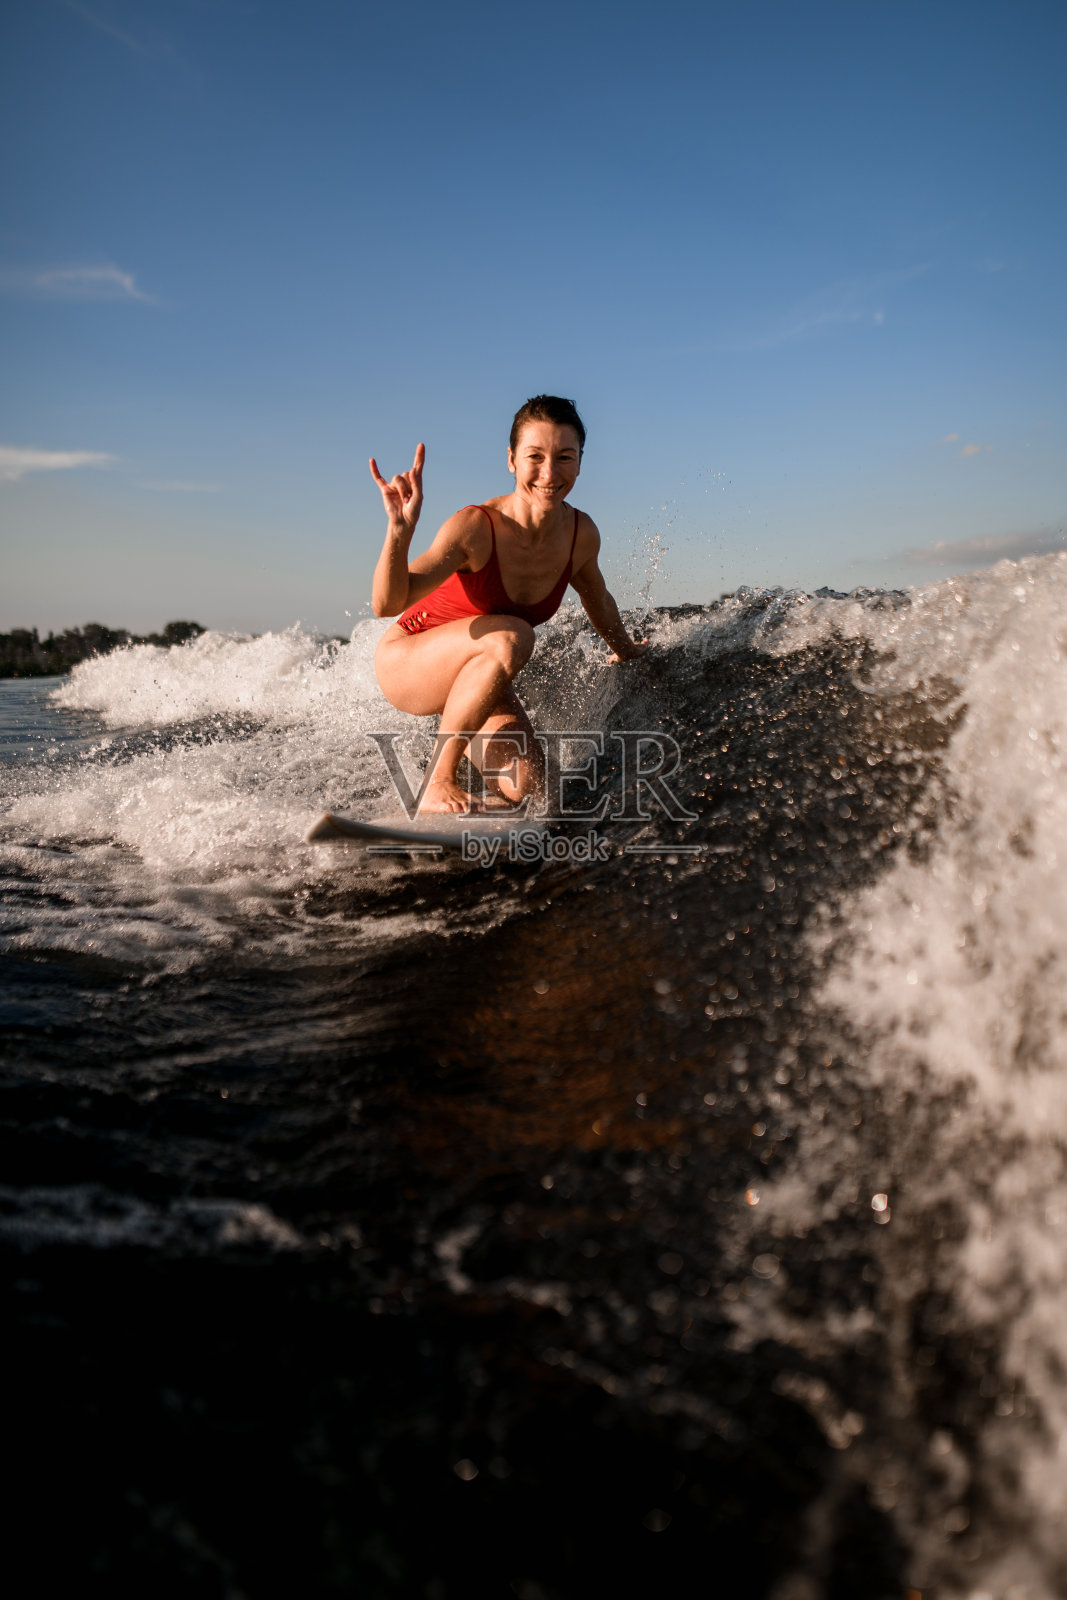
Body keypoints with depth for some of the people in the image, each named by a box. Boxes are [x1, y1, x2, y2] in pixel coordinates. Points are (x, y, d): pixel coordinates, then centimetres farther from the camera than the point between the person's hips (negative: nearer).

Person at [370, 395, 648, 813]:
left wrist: (627, 652, 27)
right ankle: (438, 783, -23)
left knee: (523, 788, -13)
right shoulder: (476, 527, -30)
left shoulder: (581, 535, -14)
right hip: (406, 662, -5)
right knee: (510, 636, -36)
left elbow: (598, 602, 10)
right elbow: (387, 604, -41)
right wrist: (399, 531, -58)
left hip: (475, 676, 5)